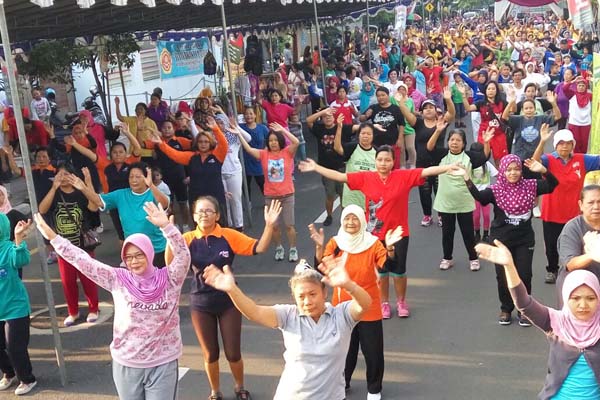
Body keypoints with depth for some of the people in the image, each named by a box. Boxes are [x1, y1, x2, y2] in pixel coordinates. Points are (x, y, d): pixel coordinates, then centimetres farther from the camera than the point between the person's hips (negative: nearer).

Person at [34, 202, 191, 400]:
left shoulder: (168, 279, -6)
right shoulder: (118, 280, -3)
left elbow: (183, 255, -19)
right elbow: (84, 261, -4)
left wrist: (165, 226, -32)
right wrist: (52, 237, -6)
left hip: (163, 364, -2)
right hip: (126, 364, 2)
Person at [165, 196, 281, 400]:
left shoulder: (229, 236, -11)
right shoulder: (188, 239, -9)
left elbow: (258, 248, -16)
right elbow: (171, 263, -21)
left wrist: (269, 226, -32)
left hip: (228, 300, -1)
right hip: (201, 303, 1)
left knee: (233, 352, 10)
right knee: (210, 354, 15)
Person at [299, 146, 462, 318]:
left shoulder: (404, 176, -8)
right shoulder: (365, 178, -6)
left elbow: (427, 171, -15)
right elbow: (340, 176, -5)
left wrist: (448, 167, -28)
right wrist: (316, 167, -7)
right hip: (375, 234, 1)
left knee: (399, 269, 11)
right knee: (380, 269, 14)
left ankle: (402, 302, 33)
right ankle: (384, 303, 32)